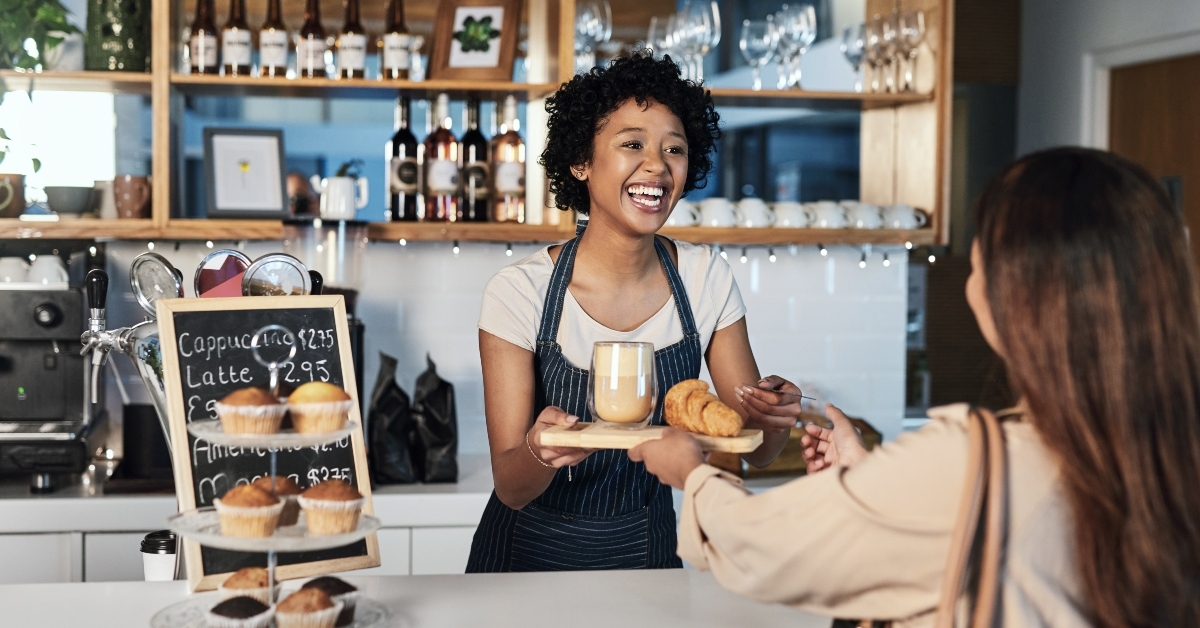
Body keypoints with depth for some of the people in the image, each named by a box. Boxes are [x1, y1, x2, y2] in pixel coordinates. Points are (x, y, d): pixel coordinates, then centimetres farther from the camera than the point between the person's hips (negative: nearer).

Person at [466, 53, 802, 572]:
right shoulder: (520, 292, -20)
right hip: (533, 553, -2)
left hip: (647, 549, 3)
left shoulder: (707, 280, -11)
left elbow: (756, 451, -6)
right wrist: (539, 453, -40)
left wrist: (774, 417, -28)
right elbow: (510, 487, -19)